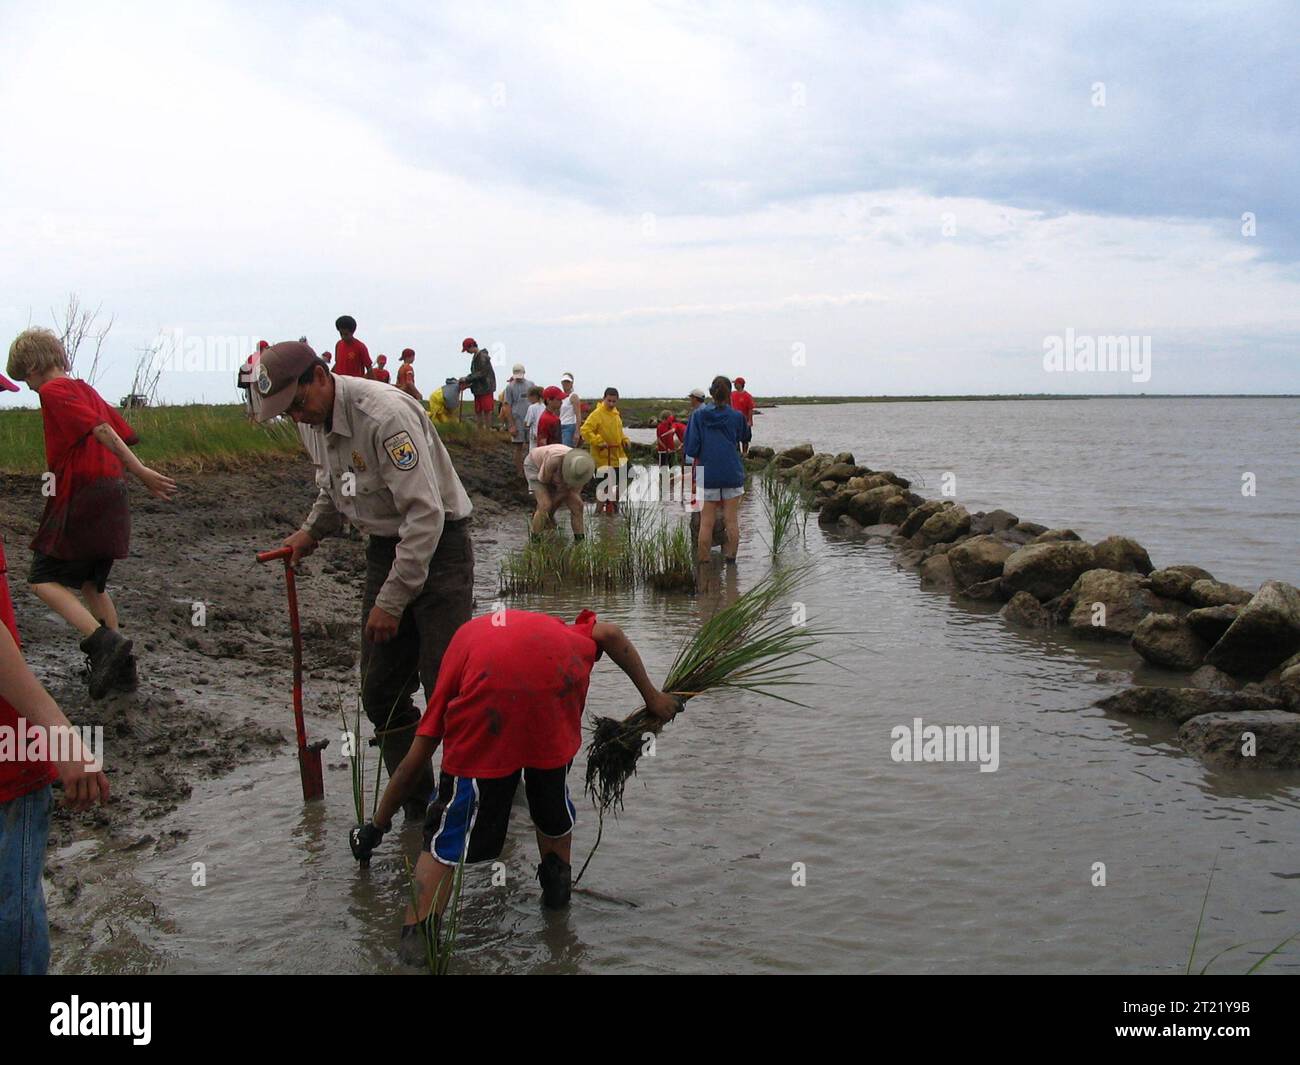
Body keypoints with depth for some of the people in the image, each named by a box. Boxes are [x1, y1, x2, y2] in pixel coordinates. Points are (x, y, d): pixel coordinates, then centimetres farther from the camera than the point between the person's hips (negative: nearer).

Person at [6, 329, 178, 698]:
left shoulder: (53, 391, -8)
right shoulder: (88, 391, 18)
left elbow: (100, 430, -20)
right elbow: (124, 434, 16)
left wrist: (140, 472, -25)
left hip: (80, 500, -9)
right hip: (111, 498, 9)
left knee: (44, 580, -3)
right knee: (91, 583, 18)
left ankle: (104, 640, -20)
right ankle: (121, 668, 17)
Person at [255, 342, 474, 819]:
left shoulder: (384, 414, -25)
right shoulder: (312, 423, 3)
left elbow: (426, 514, -27)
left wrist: (392, 601, -25)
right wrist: (310, 532, 7)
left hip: (437, 544, -8)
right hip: (385, 547, 8)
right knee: (382, 692, 7)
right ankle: (418, 806, 19)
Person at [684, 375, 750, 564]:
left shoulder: (699, 415, -3)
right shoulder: (737, 416, -2)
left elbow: (691, 448, -5)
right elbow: (745, 437, 18)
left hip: (707, 475, 0)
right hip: (732, 474, 0)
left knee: (706, 522, 4)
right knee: (732, 520, 8)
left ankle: (703, 560, 7)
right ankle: (731, 556, 12)